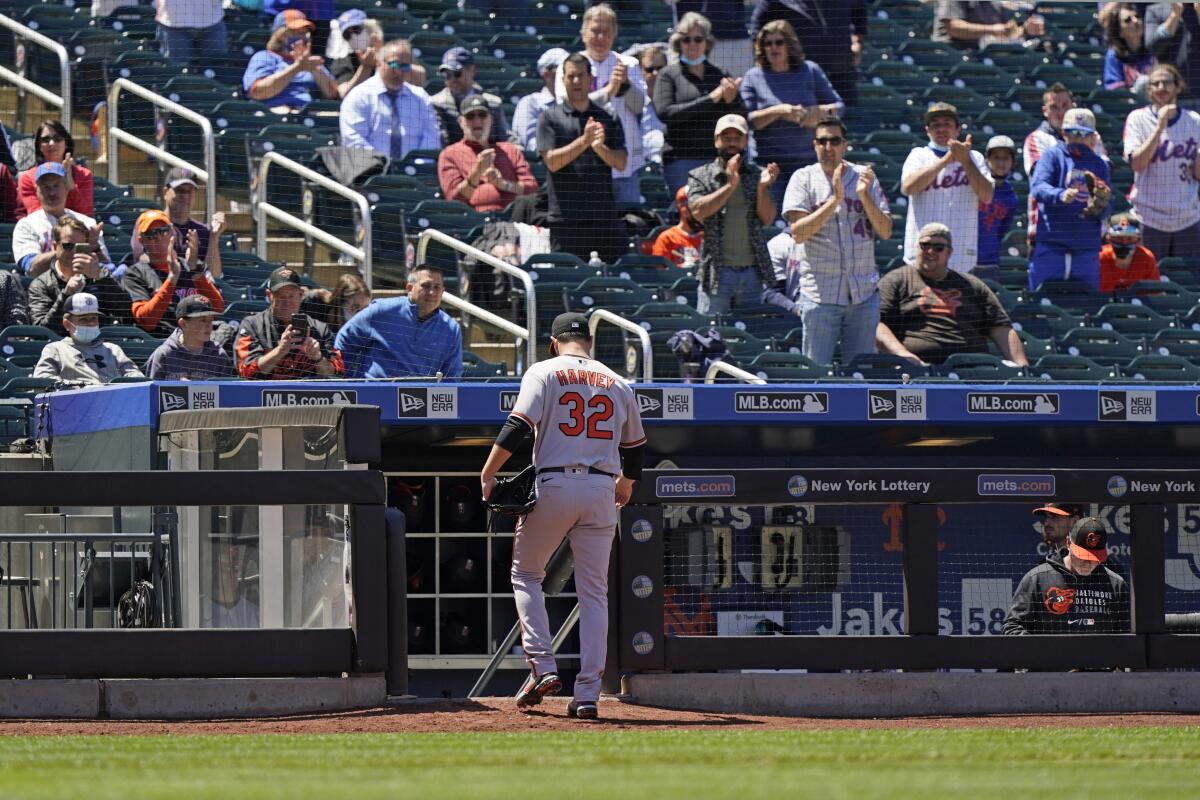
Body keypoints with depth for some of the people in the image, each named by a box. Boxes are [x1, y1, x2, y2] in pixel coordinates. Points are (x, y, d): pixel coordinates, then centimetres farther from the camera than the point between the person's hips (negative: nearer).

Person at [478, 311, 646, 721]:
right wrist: (626, 484, 41)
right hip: (602, 491, 3)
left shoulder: (544, 373, 1)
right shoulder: (618, 384, 13)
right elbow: (635, 446, 22)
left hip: (553, 485, -3)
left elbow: (518, 427, -11)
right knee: (593, 592, 6)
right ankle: (587, 693, 0)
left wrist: (487, 475, -4)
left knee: (525, 574, 14)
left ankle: (542, 667, -2)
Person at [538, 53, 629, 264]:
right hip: (566, 214, -2)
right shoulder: (550, 118, 6)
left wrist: (599, 147, -16)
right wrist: (584, 141, -16)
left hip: (604, 214, 2)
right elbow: (552, 161, -6)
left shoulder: (608, 118, 12)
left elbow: (621, 163, 4)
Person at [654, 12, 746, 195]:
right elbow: (664, 113, -10)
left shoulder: (720, 75, 14)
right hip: (681, 158, -3)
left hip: (717, 157, 3)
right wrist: (710, 99, -13)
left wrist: (731, 101, -11)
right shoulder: (669, 75, 5)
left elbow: (742, 117, 13)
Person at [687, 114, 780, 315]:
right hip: (717, 272, -2)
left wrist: (762, 187, -17)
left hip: (752, 270, 2)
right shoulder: (701, 176, 6)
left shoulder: (758, 175, 10)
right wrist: (730, 185, -18)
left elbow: (768, 218, 1)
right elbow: (698, 211, -11)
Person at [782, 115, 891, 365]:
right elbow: (798, 233, -10)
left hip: (863, 291, 2)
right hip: (820, 294, -2)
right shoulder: (803, 179, 2)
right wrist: (835, 199, -18)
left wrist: (864, 195, -10)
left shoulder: (865, 177, 9)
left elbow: (885, 231, 4)